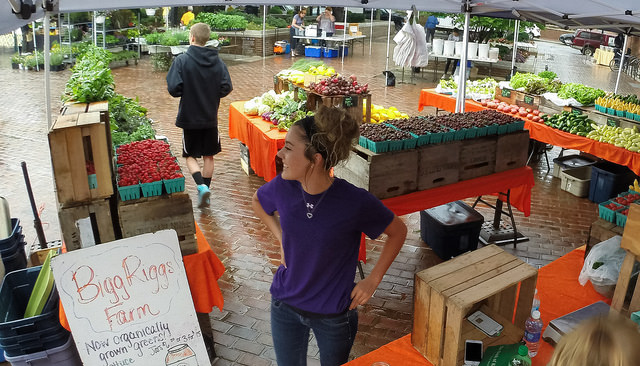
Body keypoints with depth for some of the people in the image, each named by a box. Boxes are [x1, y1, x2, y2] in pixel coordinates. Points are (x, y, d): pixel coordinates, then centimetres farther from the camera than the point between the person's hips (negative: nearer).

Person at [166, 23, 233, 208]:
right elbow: (226, 88, -6)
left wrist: (188, 93, 3)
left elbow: (174, 89, -19)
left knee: (190, 155, 11)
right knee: (209, 156, 16)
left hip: (189, 117, -3)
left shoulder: (182, 60, -13)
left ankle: (201, 186, -9)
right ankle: (205, 189, 22)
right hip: (211, 118, 3)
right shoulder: (218, 62, -3)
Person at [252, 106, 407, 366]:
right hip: (285, 306, 3)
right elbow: (258, 201, 8)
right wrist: (281, 238, -3)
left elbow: (398, 232, -9)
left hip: (333, 315, -3)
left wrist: (373, 280, -11)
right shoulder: (283, 187, -17)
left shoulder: (355, 202, -27)